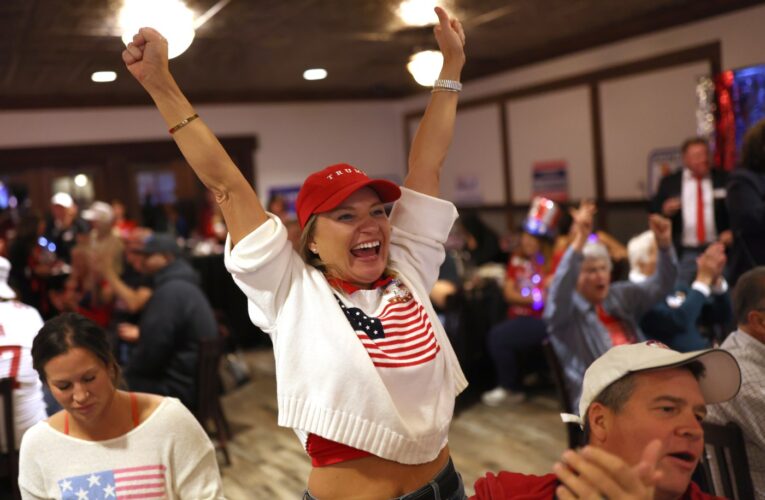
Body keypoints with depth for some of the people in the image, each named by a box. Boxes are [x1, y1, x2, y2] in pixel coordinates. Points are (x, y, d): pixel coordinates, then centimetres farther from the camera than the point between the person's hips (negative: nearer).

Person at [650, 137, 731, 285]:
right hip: (684, 254, 0)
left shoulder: (723, 180, 6)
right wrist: (664, 211, -14)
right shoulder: (668, 183, 6)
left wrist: (731, 231, -7)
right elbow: (653, 212, 6)